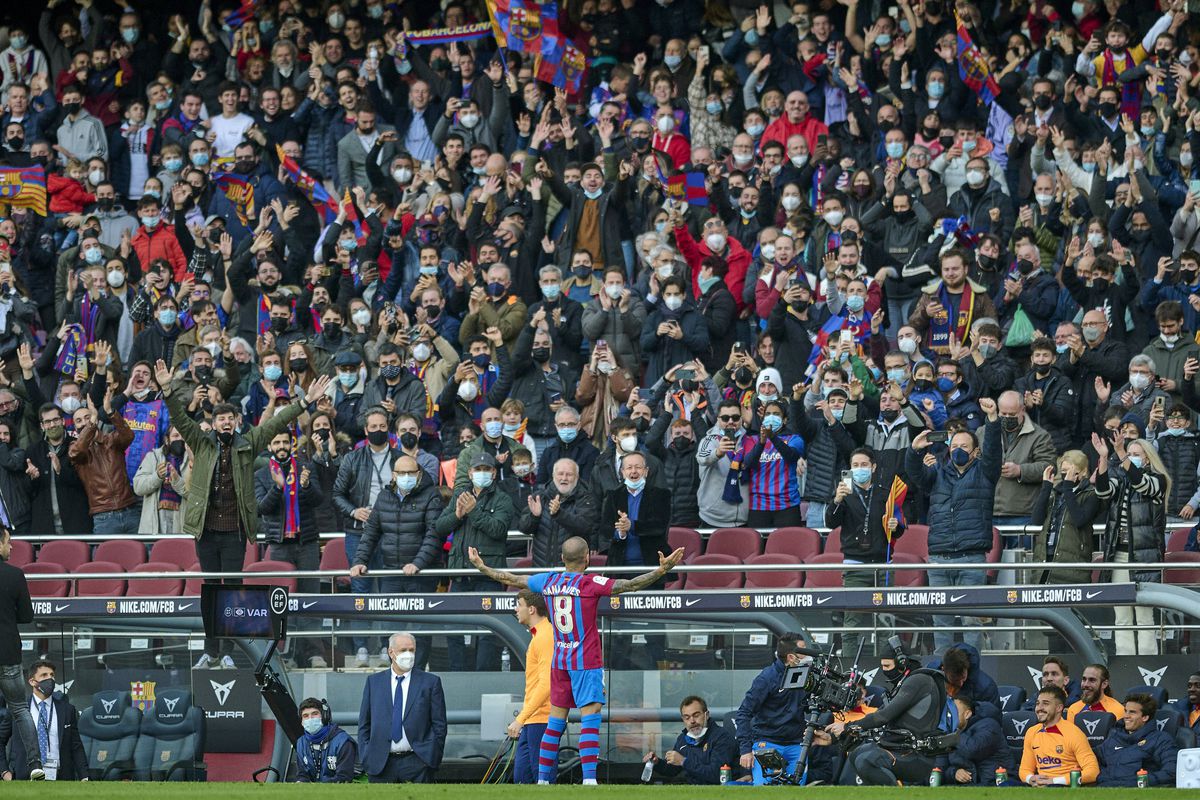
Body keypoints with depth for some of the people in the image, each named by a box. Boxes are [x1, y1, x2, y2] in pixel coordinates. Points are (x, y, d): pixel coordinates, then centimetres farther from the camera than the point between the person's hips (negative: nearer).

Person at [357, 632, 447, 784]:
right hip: (380, 764, 2)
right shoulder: (373, 682, 12)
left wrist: (432, 758, -3)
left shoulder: (430, 682, 6)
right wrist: (366, 757, 3)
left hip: (417, 762, -2)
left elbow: (439, 725, 5)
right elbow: (364, 724, 13)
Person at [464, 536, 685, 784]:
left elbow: (510, 579, 15)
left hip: (559, 661, 6)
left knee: (556, 721, 12)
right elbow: (630, 585, -19)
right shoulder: (590, 583, -11)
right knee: (590, 718, -10)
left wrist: (481, 567, 30)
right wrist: (662, 570, -21)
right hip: (587, 661, -6)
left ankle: (542, 779, 14)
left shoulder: (548, 581, 4)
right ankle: (589, 778, -21)